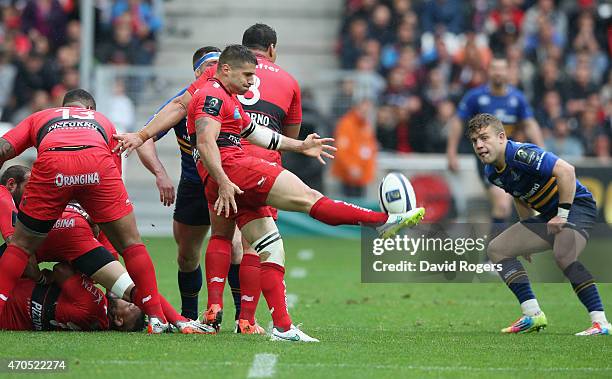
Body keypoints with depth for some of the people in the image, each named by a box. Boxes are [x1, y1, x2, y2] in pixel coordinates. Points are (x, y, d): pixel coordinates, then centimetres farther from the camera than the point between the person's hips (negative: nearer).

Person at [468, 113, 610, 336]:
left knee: (563, 255, -36)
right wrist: (527, 231, 20)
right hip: (548, 216, 10)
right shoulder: (492, 173, 5)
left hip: (576, 204, -10)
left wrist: (562, 215, -26)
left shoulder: (520, 154, -23)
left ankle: (601, 323, -34)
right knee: (497, 249, 6)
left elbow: (566, 171, -31)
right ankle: (533, 316, 1)